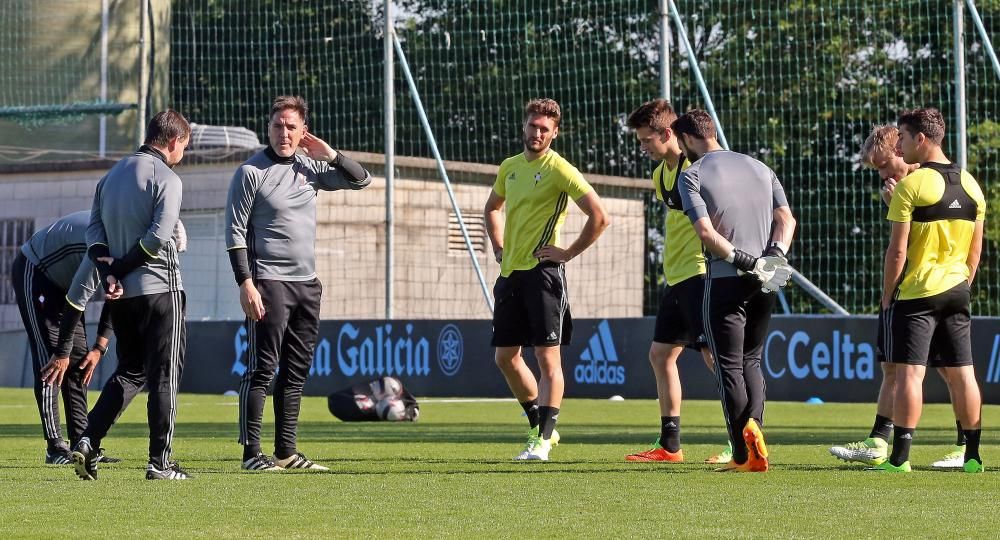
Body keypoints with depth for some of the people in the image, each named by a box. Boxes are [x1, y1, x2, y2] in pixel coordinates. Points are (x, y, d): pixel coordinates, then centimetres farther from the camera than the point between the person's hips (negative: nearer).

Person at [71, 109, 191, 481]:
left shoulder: (111, 176, 15)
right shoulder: (166, 179, -9)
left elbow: (94, 228, 8)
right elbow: (158, 237, -19)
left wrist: (107, 271, -4)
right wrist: (120, 269, -9)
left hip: (122, 295, 7)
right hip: (159, 288, -7)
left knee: (129, 372, 17)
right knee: (164, 376, 0)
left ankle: (88, 441, 1)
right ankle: (159, 462, -1)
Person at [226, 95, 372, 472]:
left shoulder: (310, 168, 11)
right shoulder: (251, 172, -5)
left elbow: (361, 180, 17)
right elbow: (236, 233, -8)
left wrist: (330, 155, 2)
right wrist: (246, 283, -16)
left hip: (307, 284, 6)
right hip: (269, 283, -6)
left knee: (296, 372, 8)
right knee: (261, 370, -8)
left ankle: (286, 451, 14)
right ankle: (251, 453, -9)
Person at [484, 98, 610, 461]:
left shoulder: (559, 170, -8)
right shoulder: (509, 167, 13)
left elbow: (599, 217, -13)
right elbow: (492, 208, 32)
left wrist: (569, 252, -10)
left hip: (542, 271, -8)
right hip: (510, 273, 8)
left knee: (547, 355, -8)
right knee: (505, 356, 9)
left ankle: (544, 438, -7)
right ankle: (540, 426, 22)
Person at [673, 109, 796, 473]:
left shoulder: (692, 175, -1)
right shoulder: (759, 167, 15)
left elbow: (705, 231, -14)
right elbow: (786, 218, 4)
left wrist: (741, 260, -15)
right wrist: (775, 253, -8)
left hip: (726, 279, -5)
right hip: (766, 282, 5)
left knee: (730, 367, -1)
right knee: (751, 362, 16)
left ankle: (744, 455, -11)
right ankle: (754, 436, 4)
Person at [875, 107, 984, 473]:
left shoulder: (911, 185, -11)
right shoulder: (970, 185, 9)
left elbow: (897, 251, -12)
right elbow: (976, 250, 12)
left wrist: (887, 295, -3)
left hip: (916, 292, -6)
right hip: (956, 291, 6)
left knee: (910, 372, -6)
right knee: (962, 372, 8)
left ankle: (900, 457, -8)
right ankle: (972, 455, 10)